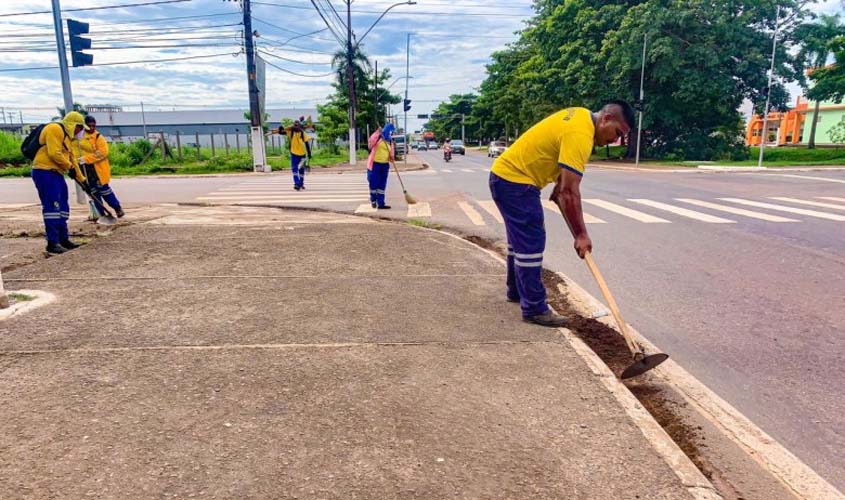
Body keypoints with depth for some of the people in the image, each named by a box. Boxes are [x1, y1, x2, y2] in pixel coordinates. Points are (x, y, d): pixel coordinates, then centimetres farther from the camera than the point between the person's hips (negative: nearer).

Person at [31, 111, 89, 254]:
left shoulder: (67, 137, 22)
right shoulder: (55, 129, -10)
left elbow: (72, 159, 25)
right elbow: (54, 153, -21)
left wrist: (82, 179, 24)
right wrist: (70, 167, -9)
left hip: (56, 173, 10)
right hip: (44, 172, -10)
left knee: (63, 207, 11)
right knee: (52, 207, -12)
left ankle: (63, 239, 19)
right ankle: (52, 243, -11)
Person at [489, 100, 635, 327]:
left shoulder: (582, 115, 8)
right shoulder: (580, 135, -23)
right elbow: (570, 192, -26)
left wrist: (558, 185, 19)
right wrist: (581, 235, -21)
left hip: (507, 174, 11)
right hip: (515, 181, -11)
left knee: (520, 238, 19)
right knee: (531, 242, -10)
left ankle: (516, 290, 33)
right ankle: (534, 309, -5)